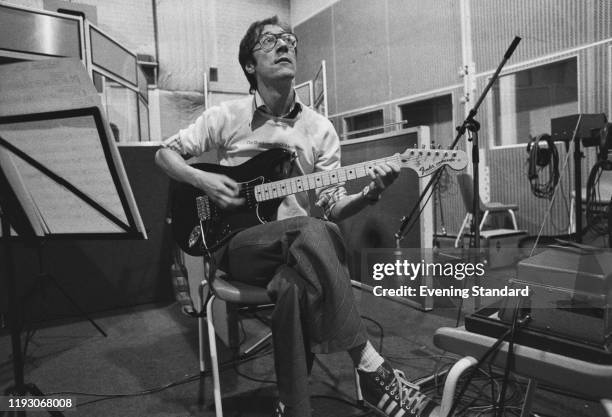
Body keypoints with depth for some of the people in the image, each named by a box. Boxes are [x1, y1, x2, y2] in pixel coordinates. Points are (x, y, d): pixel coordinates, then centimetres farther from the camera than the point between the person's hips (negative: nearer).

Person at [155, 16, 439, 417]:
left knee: (298, 286, -36)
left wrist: (370, 193, -19)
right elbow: (165, 153, 11)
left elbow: (333, 206, 3)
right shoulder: (227, 117, 3)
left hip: (297, 249, 3)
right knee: (312, 232, -35)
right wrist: (203, 180, -9)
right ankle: (372, 368, -29)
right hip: (240, 245, -2)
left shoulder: (320, 128, 8)